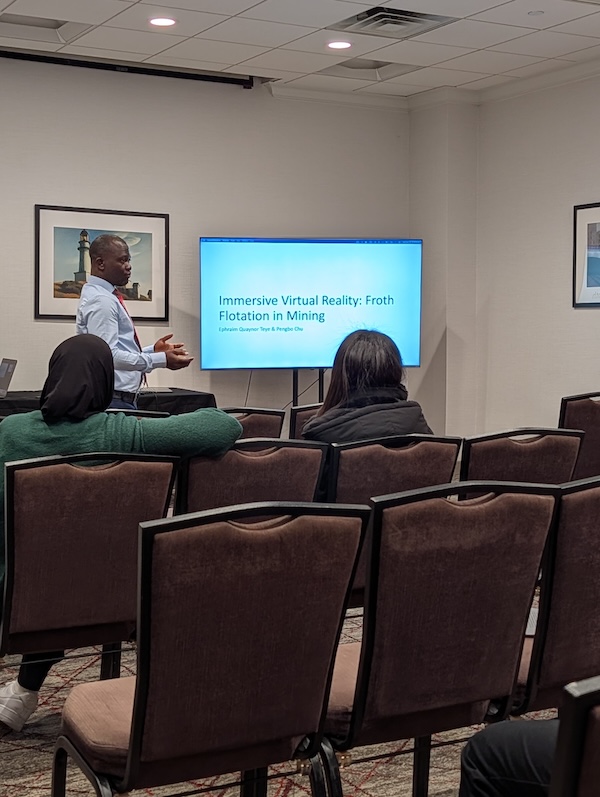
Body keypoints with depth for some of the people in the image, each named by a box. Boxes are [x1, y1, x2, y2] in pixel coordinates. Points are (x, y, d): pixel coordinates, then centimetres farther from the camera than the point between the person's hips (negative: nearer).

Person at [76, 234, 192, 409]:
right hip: (114, 400, -10)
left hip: (122, 398, 10)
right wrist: (161, 360, -22)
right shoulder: (102, 301, -14)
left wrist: (153, 350, 9)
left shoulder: (105, 297, 16)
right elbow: (108, 355, -23)